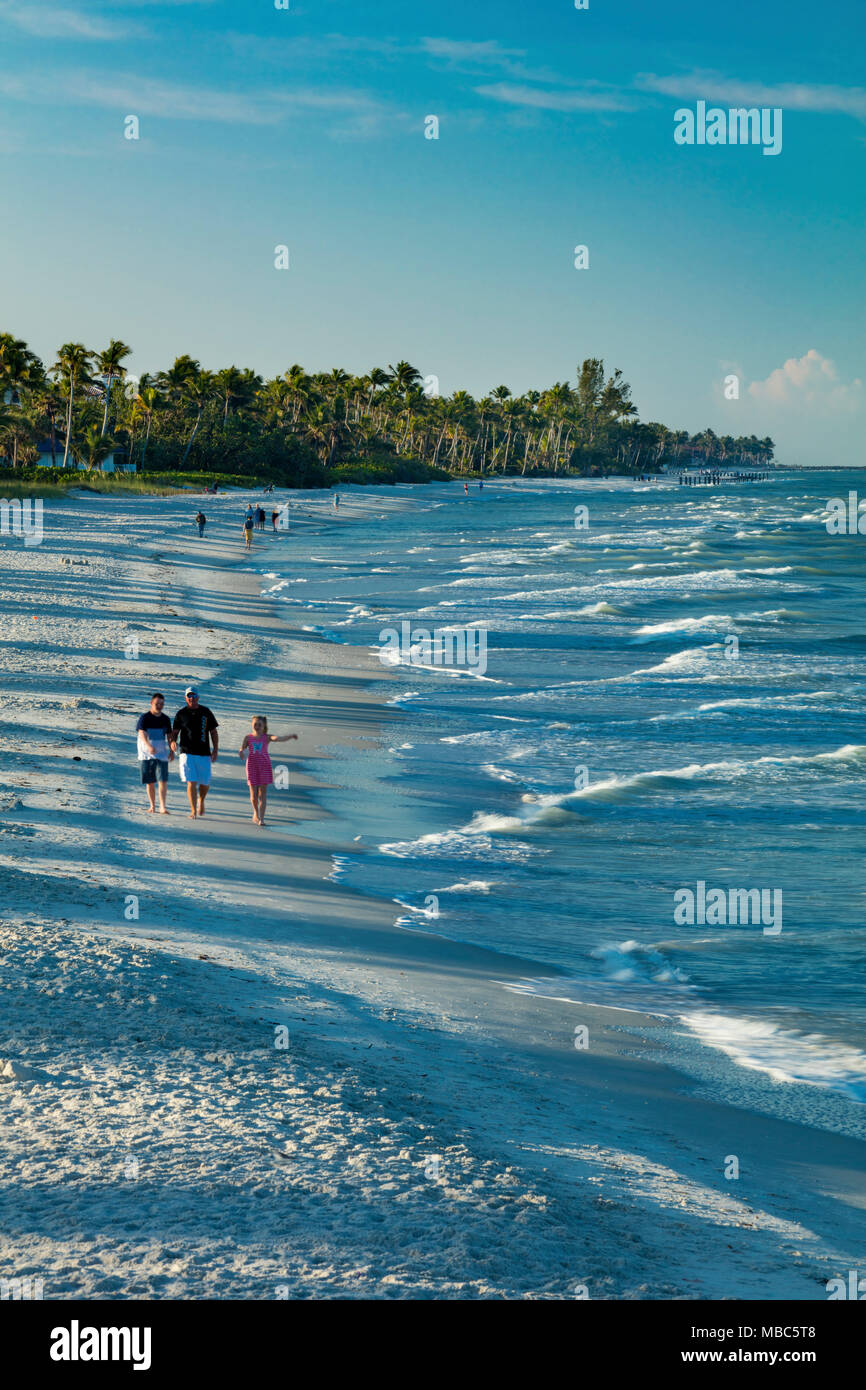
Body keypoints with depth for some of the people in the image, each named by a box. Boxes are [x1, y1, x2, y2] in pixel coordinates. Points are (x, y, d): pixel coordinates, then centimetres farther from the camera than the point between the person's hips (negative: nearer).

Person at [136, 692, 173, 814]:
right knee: (150, 782, 4)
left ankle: (162, 807, -12)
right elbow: (142, 733, -21)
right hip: (147, 754, -2)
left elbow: (169, 735, 18)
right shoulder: (145, 718, -6)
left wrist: (172, 751, 12)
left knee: (163, 780, -11)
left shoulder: (165, 719, 7)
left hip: (162, 754, 2)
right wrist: (148, 745, -38)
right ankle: (152, 806, 18)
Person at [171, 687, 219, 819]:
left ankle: (201, 800, 35)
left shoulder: (206, 712, 7)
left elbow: (213, 732, 10)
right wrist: (173, 741, -17)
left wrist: (215, 750, 2)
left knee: (205, 783, 5)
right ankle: (193, 810, -2)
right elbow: (175, 731, 6)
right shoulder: (181, 713, 4)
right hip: (187, 753, -1)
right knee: (191, 782, -9)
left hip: (204, 754, 1)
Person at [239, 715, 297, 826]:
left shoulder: (267, 737, 1)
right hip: (252, 766, 1)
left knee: (262, 793, -5)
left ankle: (261, 818, -6)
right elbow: (242, 748, 0)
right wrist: (241, 752, -25)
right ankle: (256, 813, 32)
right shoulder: (248, 737, 5)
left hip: (265, 766, -1)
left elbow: (279, 738, -14)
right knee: (254, 794, 3)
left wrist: (291, 736, -32)